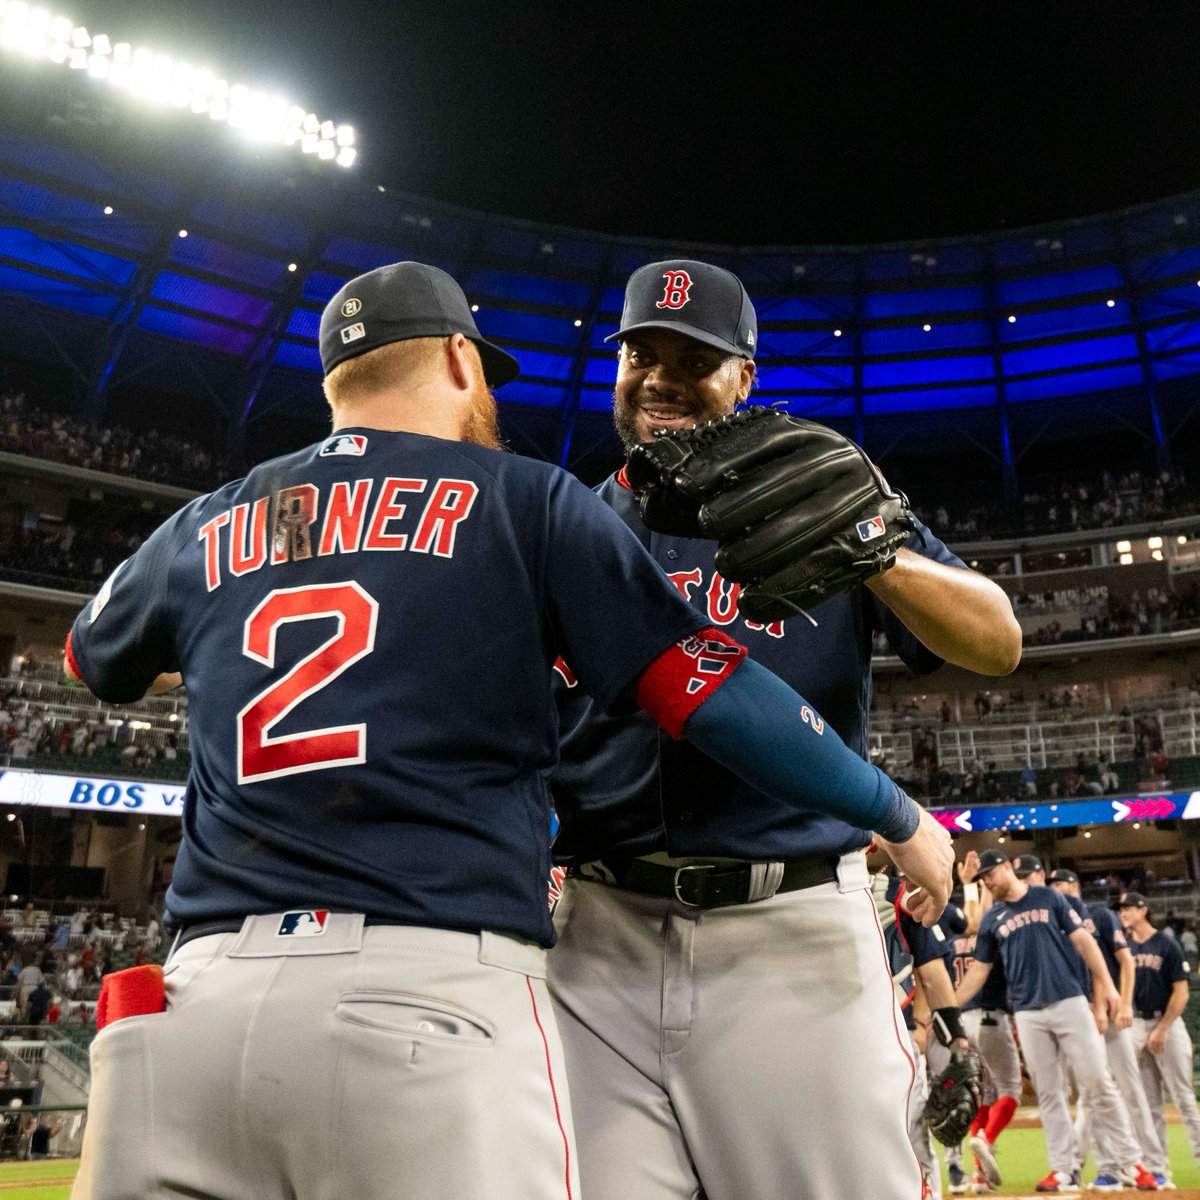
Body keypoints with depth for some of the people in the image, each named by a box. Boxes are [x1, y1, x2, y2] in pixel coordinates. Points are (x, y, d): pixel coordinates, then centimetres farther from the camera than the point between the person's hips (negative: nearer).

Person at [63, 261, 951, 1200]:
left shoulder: (201, 529, 16)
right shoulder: (527, 499, 5)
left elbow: (95, 663, 36)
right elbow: (709, 689, -2)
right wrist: (900, 815, 10)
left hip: (199, 988, 4)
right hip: (439, 995, -3)